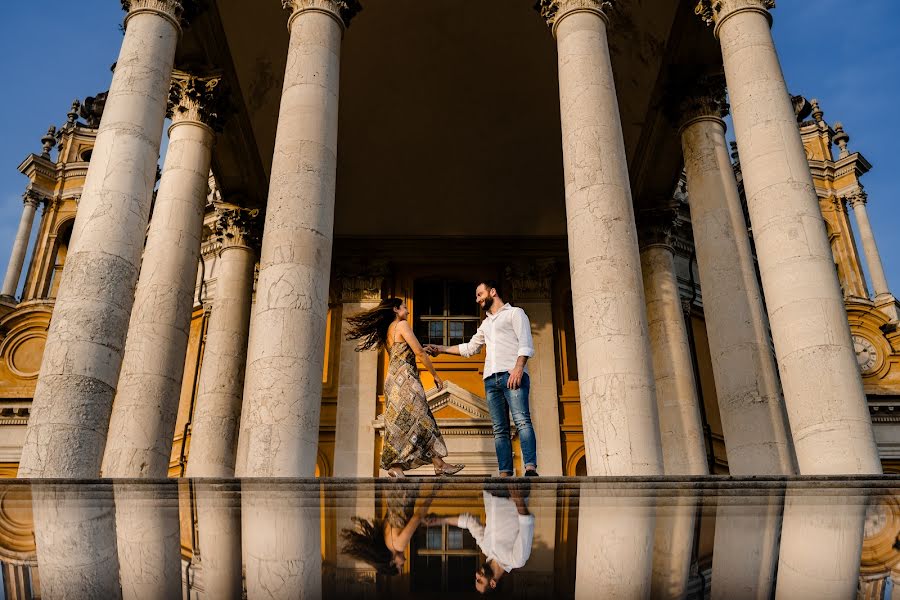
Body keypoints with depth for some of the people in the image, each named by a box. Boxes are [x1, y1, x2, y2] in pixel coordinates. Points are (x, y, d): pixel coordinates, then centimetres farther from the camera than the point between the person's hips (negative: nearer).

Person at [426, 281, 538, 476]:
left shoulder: (515, 313, 10)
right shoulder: (486, 323, 31)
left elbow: (526, 343, -4)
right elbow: (469, 348, 39)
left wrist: (519, 367, -19)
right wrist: (441, 349, 35)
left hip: (512, 375, -7)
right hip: (491, 379, 7)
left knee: (522, 420, -20)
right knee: (499, 429, -3)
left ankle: (531, 469, -29)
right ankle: (505, 474, -8)